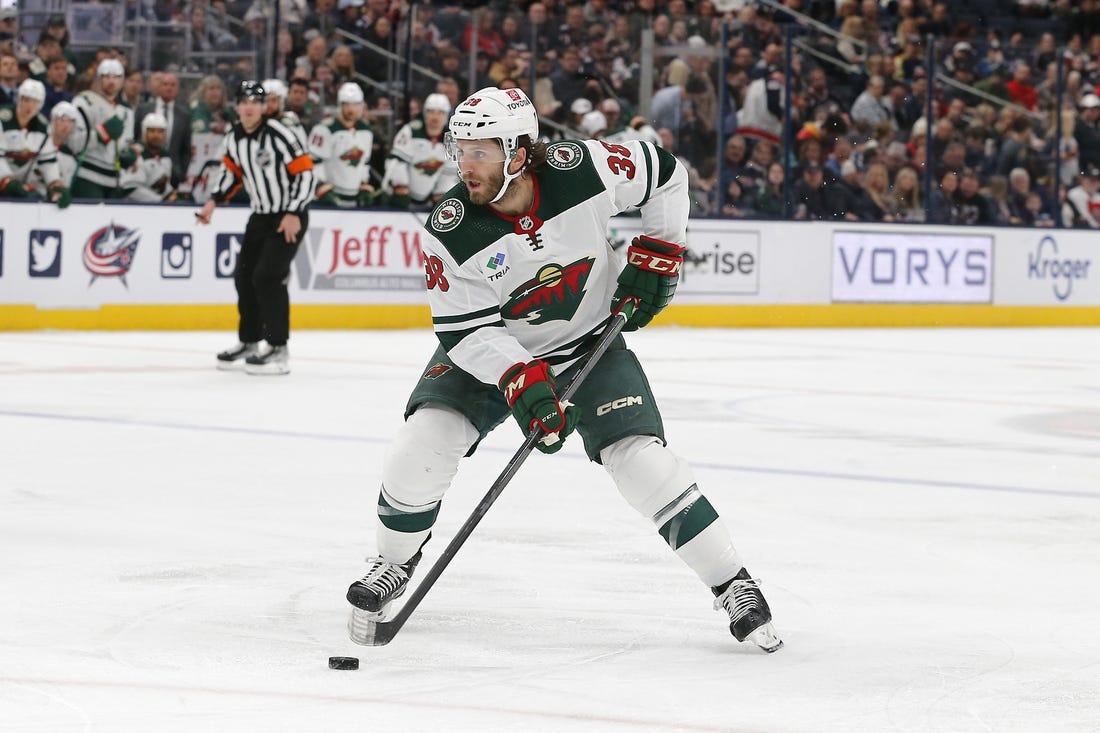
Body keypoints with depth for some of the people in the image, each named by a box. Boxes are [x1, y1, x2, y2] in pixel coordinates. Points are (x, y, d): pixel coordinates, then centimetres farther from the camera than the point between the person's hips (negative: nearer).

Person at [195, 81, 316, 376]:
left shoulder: (277, 135, -21)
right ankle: (249, 342, 28)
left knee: (268, 276, -18)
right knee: (244, 276, 11)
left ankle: (278, 350, -13)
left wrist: (294, 214, -24)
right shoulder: (233, 137, 0)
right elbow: (232, 169, 18)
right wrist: (214, 201, 8)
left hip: (289, 218, -8)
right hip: (260, 216, 8)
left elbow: (304, 171, -20)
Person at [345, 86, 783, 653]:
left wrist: (657, 254, -7)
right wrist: (522, 381, -34)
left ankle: (732, 585, -1)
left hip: (591, 341, 0)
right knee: (424, 441, -19)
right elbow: (466, 331, -21)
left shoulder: (582, 169, -24)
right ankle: (394, 563, 9)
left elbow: (664, 173, -5)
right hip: (491, 351, 0)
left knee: (641, 458, -15)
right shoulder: (449, 230, -24)